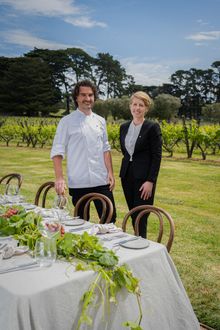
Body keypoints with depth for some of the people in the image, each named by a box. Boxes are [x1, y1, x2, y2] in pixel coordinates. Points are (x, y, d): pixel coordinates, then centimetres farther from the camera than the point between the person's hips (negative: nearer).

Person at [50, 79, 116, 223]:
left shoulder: (100, 121, 10)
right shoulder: (67, 121, -2)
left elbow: (105, 149, 14)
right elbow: (57, 151, -4)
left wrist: (110, 173, 5)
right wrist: (59, 178, -14)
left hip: (101, 181, 4)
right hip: (79, 183, -3)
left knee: (110, 218, 4)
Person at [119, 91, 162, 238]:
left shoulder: (153, 127, -8)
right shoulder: (124, 127, 9)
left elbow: (157, 156, -11)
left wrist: (150, 181, -15)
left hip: (144, 177, -6)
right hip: (127, 175, 6)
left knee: (141, 218, -4)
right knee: (133, 216, 12)